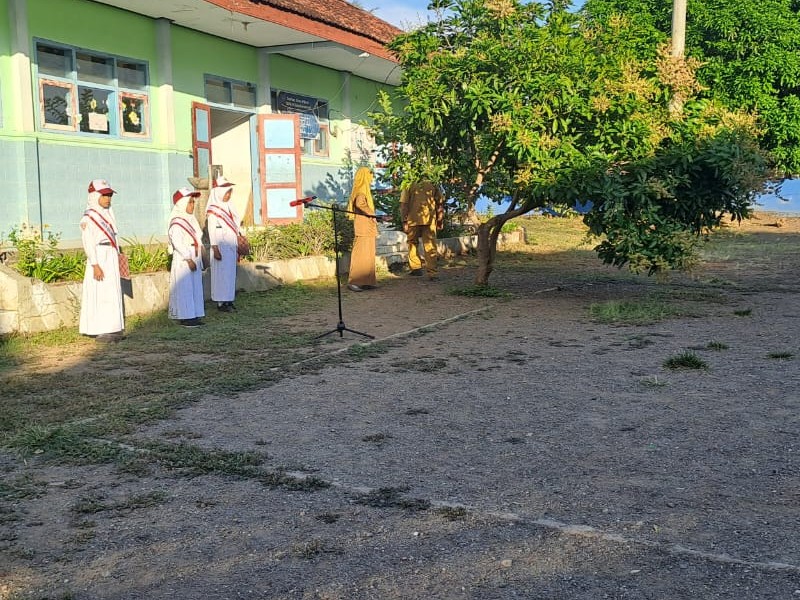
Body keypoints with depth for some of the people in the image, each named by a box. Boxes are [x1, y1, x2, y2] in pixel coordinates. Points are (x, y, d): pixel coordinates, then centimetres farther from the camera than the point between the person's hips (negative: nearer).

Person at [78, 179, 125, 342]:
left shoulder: (107, 214, 15)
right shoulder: (89, 217, -9)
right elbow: (88, 243, -14)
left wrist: (117, 256, 16)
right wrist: (95, 265, -19)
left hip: (112, 258, 8)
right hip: (100, 258, -8)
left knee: (112, 293, 10)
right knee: (100, 294, -6)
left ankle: (112, 329, 16)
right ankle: (100, 331, -3)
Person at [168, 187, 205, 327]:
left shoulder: (190, 220, 15)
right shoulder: (177, 223, -13)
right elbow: (177, 243, -21)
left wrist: (199, 261, 16)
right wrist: (188, 259, -22)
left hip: (194, 260, 9)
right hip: (183, 262, -9)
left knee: (196, 288, 9)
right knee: (185, 288, -5)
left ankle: (194, 315, 15)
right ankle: (185, 317, -1)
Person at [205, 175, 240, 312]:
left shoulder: (228, 206, 13)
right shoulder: (213, 209, -10)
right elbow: (212, 231, -13)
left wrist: (237, 249, 16)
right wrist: (215, 249, -18)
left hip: (231, 246, 8)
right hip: (221, 247, -7)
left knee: (231, 273, 9)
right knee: (221, 272, -5)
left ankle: (228, 299, 15)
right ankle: (220, 302, 0)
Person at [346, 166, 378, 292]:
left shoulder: (364, 190, 19)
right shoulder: (361, 191, -12)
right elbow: (360, 204, -30)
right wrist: (372, 214, -21)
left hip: (367, 228, 10)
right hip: (363, 228, -10)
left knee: (368, 255, 11)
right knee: (361, 254, -10)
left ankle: (366, 281, 14)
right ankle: (353, 282, -9)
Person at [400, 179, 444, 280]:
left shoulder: (409, 187, 16)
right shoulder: (433, 186, 18)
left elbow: (403, 204, 4)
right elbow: (440, 203, 9)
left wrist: (404, 222, 2)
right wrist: (439, 221, 12)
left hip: (413, 220, 0)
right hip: (429, 220, 0)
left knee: (413, 244, 17)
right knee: (430, 245, -1)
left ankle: (416, 268, 13)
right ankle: (432, 273, -8)